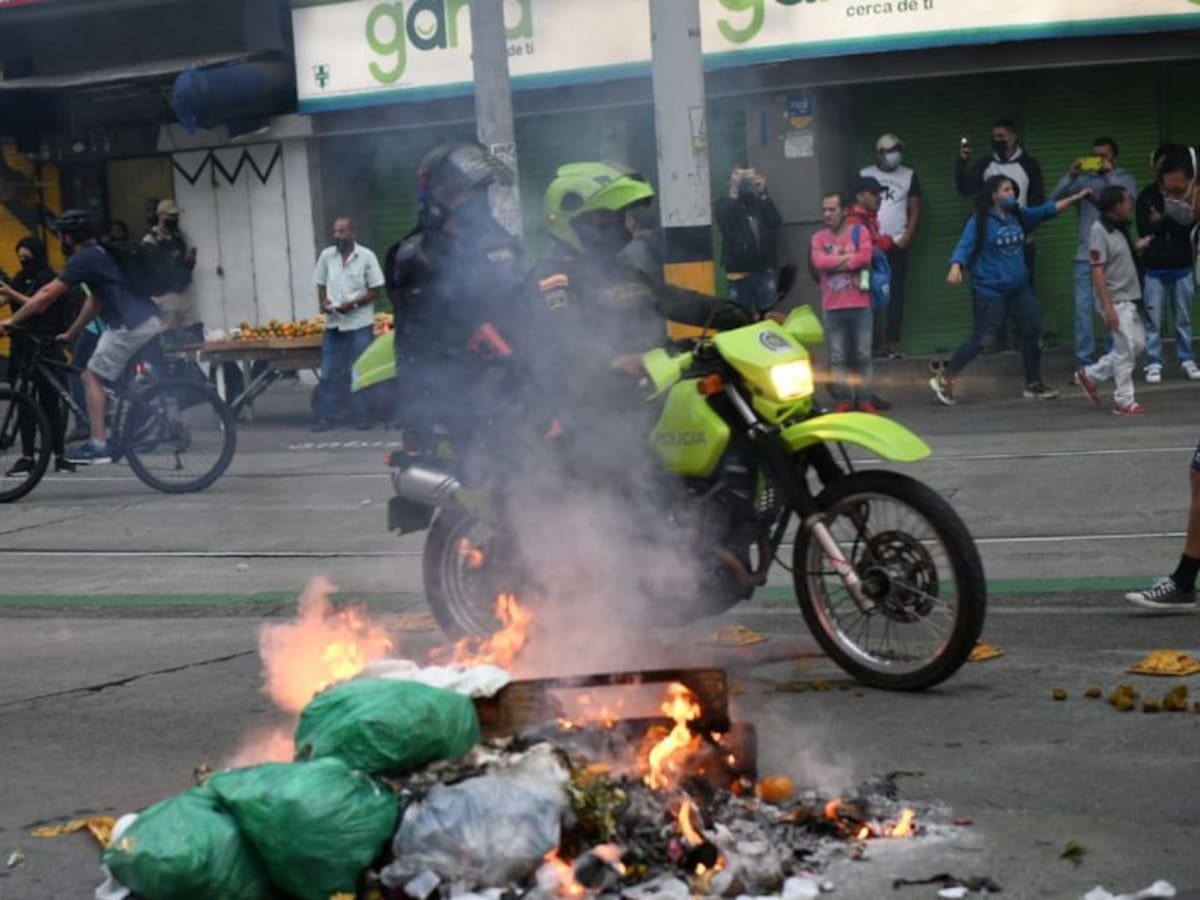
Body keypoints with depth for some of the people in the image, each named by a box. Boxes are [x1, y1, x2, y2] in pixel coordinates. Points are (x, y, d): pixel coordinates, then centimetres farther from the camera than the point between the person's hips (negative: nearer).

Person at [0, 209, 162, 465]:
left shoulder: (84, 258, -6)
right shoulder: (100, 254, 23)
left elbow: (47, 294, -4)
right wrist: (71, 333, 32)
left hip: (131, 325, -9)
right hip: (149, 321, 9)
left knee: (92, 377, -2)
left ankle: (98, 446, -5)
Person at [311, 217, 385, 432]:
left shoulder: (366, 256, -4)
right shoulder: (326, 256, 5)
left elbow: (375, 290, -3)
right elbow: (320, 284, 14)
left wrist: (354, 304, -16)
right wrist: (323, 302, -6)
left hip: (359, 323, -3)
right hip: (333, 323, 3)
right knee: (328, 373, 3)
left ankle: (360, 415, 9)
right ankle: (325, 417, 8)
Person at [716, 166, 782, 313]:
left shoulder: (762, 203, 11)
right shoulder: (725, 204, 4)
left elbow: (775, 222, -7)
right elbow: (725, 223, -17)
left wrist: (763, 195, -8)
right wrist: (733, 194, -15)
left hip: (764, 271, 2)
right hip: (739, 273, -2)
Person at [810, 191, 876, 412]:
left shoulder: (859, 231, 1)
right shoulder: (819, 238, 6)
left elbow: (865, 258, -15)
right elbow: (819, 262, -12)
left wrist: (834, 262, -11)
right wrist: (849, 257, -11)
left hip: (860, 305, -1)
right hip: (833, 308, 2)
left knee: (863, 355, 3)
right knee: (838, 357, 4)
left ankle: (864, 399, 8)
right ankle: (843, 400, 9)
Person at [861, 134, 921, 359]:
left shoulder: (909, 175, 8)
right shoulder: (865, 175, 6)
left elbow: (915, 210, 7)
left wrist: (907, 237, -6)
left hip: (898, 244, 1)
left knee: (896, 292, 0)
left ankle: (893, 340, 1)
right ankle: (872, 340, -3)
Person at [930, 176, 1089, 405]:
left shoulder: (1018, 216, 8)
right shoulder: (979, 222, -11)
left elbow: (1047, 210, 12)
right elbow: (964, 247, -19)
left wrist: (1076, 198, 6)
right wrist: (956, 267, -38)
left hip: (1019, 287, 7)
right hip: (990, 289, -7)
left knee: (1033, 330, 9)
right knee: (984, 338, -12)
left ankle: (1034, 384, 24)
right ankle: (943, 380, -3)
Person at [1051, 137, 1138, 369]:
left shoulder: (1124, 178, 6)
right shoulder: (1084, 179, 9)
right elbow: (1054, 199, 0)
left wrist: (1110, 174, -13)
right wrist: (1070, 175, -11)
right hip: (1086, 255, 1)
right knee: (1083, 308, -3)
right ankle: (1084, 363, 1)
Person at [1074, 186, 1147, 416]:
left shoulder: (1120, 229, 11)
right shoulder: (1099, 231, -16)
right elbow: (1097, 272, -20)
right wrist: (1108, 307, -23)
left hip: (1130, 298, 9)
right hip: (1115, 301, -9)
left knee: (1137, 344, 12)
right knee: (1126, 349, -4)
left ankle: (1090, 374, 23)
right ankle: (1124, 401, 7)